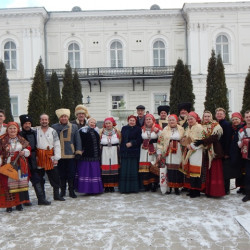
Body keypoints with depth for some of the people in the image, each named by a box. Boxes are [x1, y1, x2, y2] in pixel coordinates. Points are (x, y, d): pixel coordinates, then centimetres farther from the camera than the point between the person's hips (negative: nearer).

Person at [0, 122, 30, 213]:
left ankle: (19, 203, 18)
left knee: (20, 184, 7)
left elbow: (28, 149, 15)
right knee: (8, 185, -2)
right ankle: (9, 205, 6)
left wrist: (24, 152, -6)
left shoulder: (22, 140, 8)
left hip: (20, 166, 3)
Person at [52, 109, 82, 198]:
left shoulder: (74, 127, 6)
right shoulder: (54, 127, 5)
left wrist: (78, 152, -1)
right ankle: (62, 190, 22)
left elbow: (78, 140, 6)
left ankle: (71, 190, 17)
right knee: (61, 174, 8)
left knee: (71, 174, 4)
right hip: (59, 155, 0)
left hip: (71, 155, 0)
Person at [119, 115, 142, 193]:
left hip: (134, 152, -3)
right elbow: (122, 139, 12)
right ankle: (124, 188, 9)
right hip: (124, 152, 3)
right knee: (124, 170, 2)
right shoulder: (124, 128, 13)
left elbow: (139, 140, -4)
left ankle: (133, 187, 5)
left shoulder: (138, 129, 3)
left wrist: (131, 143, -15)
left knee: (133, 170, -3)